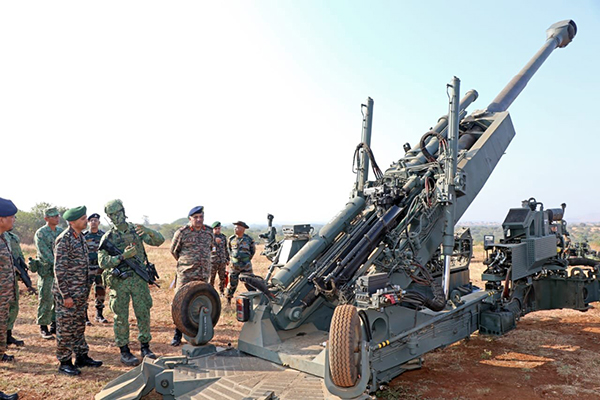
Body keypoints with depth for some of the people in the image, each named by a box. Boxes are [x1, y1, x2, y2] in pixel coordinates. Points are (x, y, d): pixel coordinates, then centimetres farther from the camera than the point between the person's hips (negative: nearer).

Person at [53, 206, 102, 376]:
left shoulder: (80, 237, 9)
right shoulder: (64, 239, -17)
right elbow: (59, 269, -18)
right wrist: (66, 295, -19)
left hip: (81, 292, 8)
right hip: (68, 293, -8)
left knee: (79, 326, 16)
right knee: (65, 329, 3)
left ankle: (82, 356, 26)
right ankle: (64, 362, 14)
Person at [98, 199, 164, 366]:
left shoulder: (137, 230, 4)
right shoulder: (108, 237, -1)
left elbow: (159, 241, -5)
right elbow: (102, 262, -9)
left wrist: (148, 231, -25)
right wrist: (123, 256, -23)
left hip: (138, 279, 2)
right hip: (119, 282, -2)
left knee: (143, 313, 6)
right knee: (121, 317, 5)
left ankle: (145, 347, 19)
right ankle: (124, 352, 16)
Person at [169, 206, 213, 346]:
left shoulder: (209, 232, 7)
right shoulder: (182, 232, -5)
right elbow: (174, 250, 7)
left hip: (204, 275, 4)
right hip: (185, 274, -3)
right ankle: (178, 334, 9)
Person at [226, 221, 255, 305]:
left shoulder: (249, 239, -4)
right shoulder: (231, 239, 1)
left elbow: (253, 250, 12)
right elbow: (228, 248, 21)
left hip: (246, 265, -1)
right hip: (234, 265, 1)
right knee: (232, 282, 4)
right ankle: (228, 299, 19)